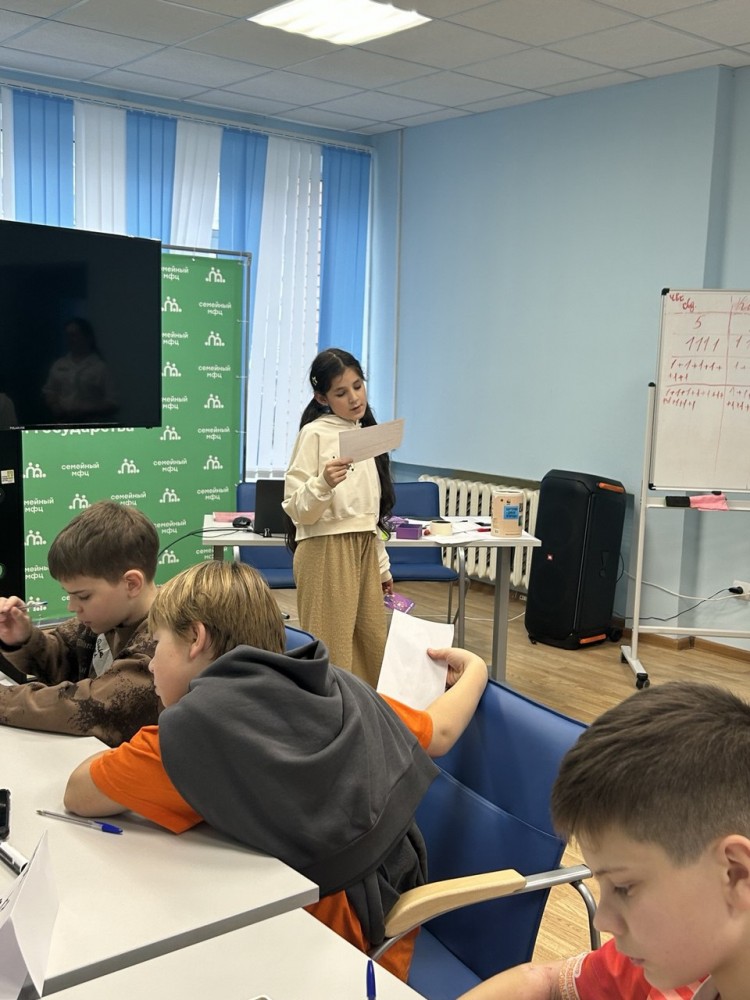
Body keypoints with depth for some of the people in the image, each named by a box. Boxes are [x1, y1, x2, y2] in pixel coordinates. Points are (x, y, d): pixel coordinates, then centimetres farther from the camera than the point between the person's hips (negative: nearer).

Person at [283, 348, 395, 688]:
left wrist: (382, 564, 20)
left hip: (364, 551, 7)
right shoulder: (315, 434, -8)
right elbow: (296, 508, -12)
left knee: (373, 648, 10)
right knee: (331, 651, -4)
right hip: (326, 550, -7)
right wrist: (324, 483, -30)